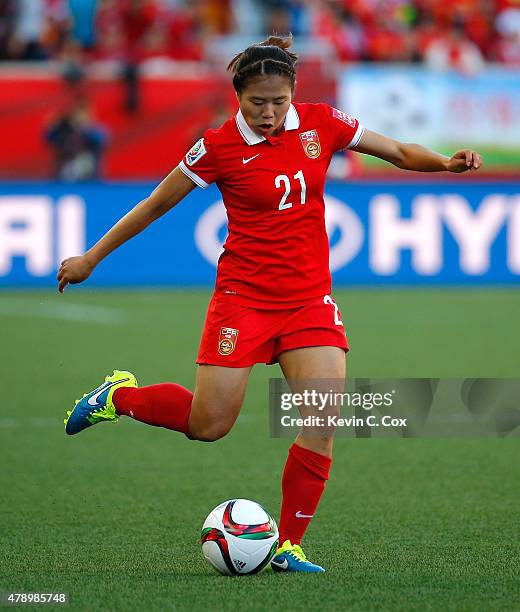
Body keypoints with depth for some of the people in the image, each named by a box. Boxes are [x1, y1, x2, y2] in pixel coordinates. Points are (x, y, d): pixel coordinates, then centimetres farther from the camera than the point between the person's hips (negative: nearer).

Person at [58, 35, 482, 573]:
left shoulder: (321, 123, 0)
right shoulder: (220, 147, -8)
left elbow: (399, 152, 11)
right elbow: (155, 204, 2)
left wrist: (445, 163, -9)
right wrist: (91, 258, 7)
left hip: (310, 299, 3)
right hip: (243, 298, -3)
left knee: (322, 424, -12)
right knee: (208, 425, -5)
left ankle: (288, 547, 0)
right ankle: (119, 396, 24)